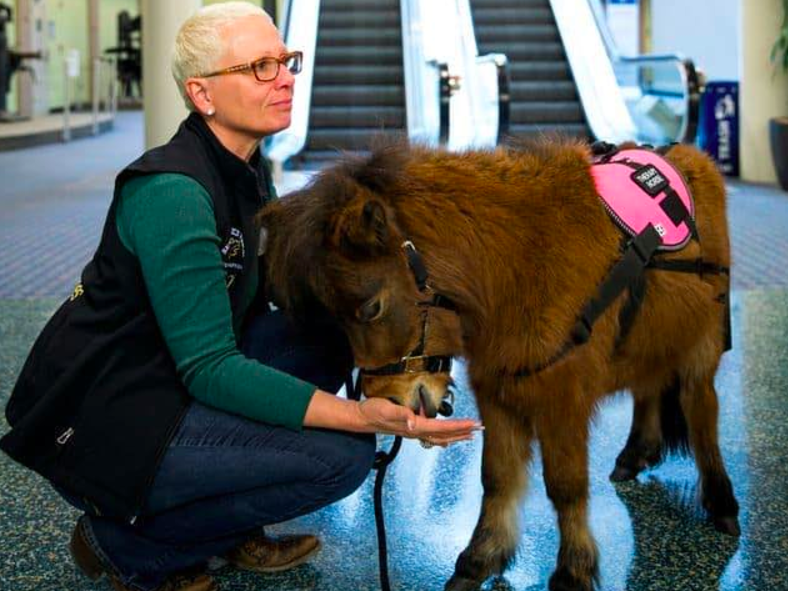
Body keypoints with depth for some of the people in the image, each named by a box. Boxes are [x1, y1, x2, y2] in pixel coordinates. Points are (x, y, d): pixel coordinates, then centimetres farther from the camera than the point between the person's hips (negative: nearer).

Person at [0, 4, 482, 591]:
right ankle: (127, 541, -3)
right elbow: (209, 368, -27)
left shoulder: (249, 172, 5)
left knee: (333, 334, -1)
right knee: (343, 454, -17)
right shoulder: (172, 191, -24)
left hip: (170, 383, 9)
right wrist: (361, 416, -32)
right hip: (98, 429, -9)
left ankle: (236, 533, 8)